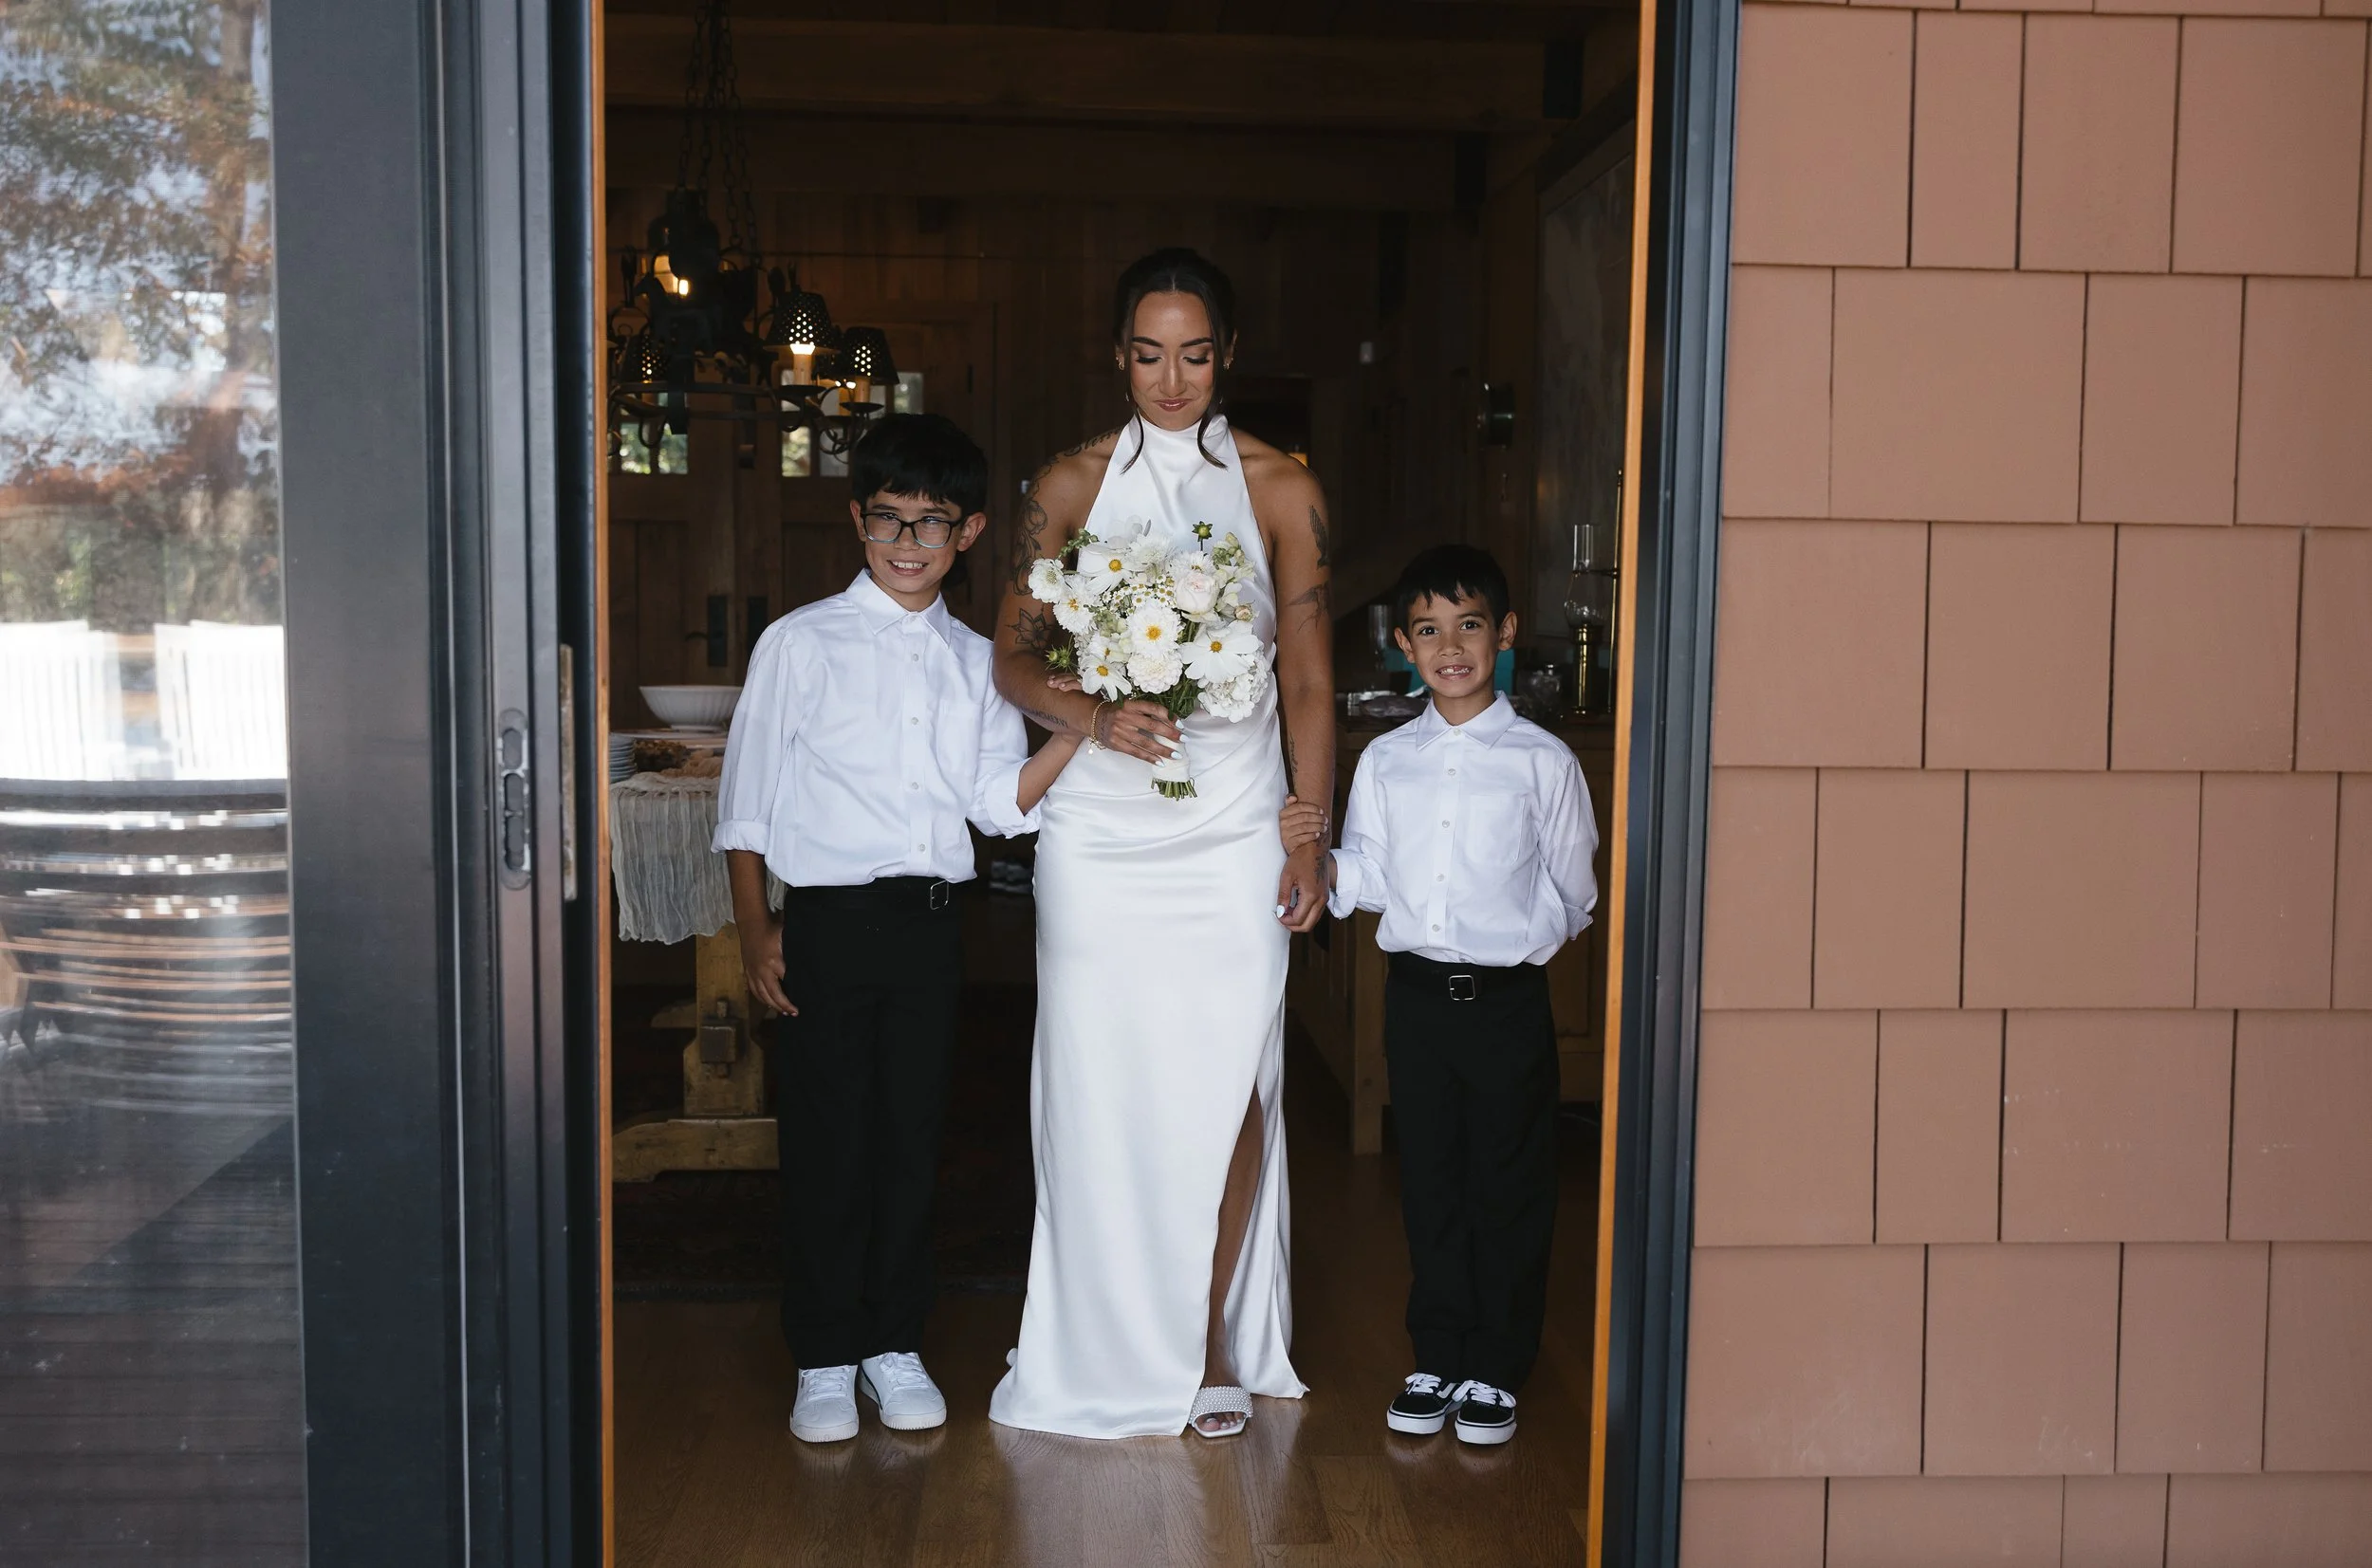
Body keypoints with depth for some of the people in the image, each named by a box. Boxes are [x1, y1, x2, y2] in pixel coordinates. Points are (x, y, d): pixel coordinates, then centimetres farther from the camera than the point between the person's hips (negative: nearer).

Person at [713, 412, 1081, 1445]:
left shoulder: (977, 661, 10)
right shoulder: (802, 643, 0)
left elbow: (1003, 801, 3)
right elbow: (748, 796, 1)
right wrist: (755, 930, -5)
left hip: (931, 923, 3)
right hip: (828, 921, -3)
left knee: (912, 1136, 9)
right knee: (826, 1140, 2)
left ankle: (894, 1345, 23)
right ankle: (824, 1359, 16)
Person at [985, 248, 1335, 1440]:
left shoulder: (1280, 489, 4)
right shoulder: (1068, 486, 5)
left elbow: (1309, 678, 5)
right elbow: (1014, 657, 4)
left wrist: (1309, 838, 2)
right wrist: (1094, 716, -16)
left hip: (1233, 829, 0)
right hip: (1099, 831, 1)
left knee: (1227, 1082, -2)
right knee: (1099, 1082, 3)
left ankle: (1216, 1341, 13)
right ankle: (1108, 1348, 18)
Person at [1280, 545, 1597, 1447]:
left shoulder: (1542, 761, -4)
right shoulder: (1385, 761, 5)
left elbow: (1572, 892, 2)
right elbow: (1367, 882, 4)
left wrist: (1520, 942, -3)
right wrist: (1315, 854, -12)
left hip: (1507, 999, -3)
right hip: (1415, 993, 3)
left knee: (1510, 1187, 6)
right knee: (1429, 1182, 12)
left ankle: (1495, 1372, 20)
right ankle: (1437, 1360, 25)